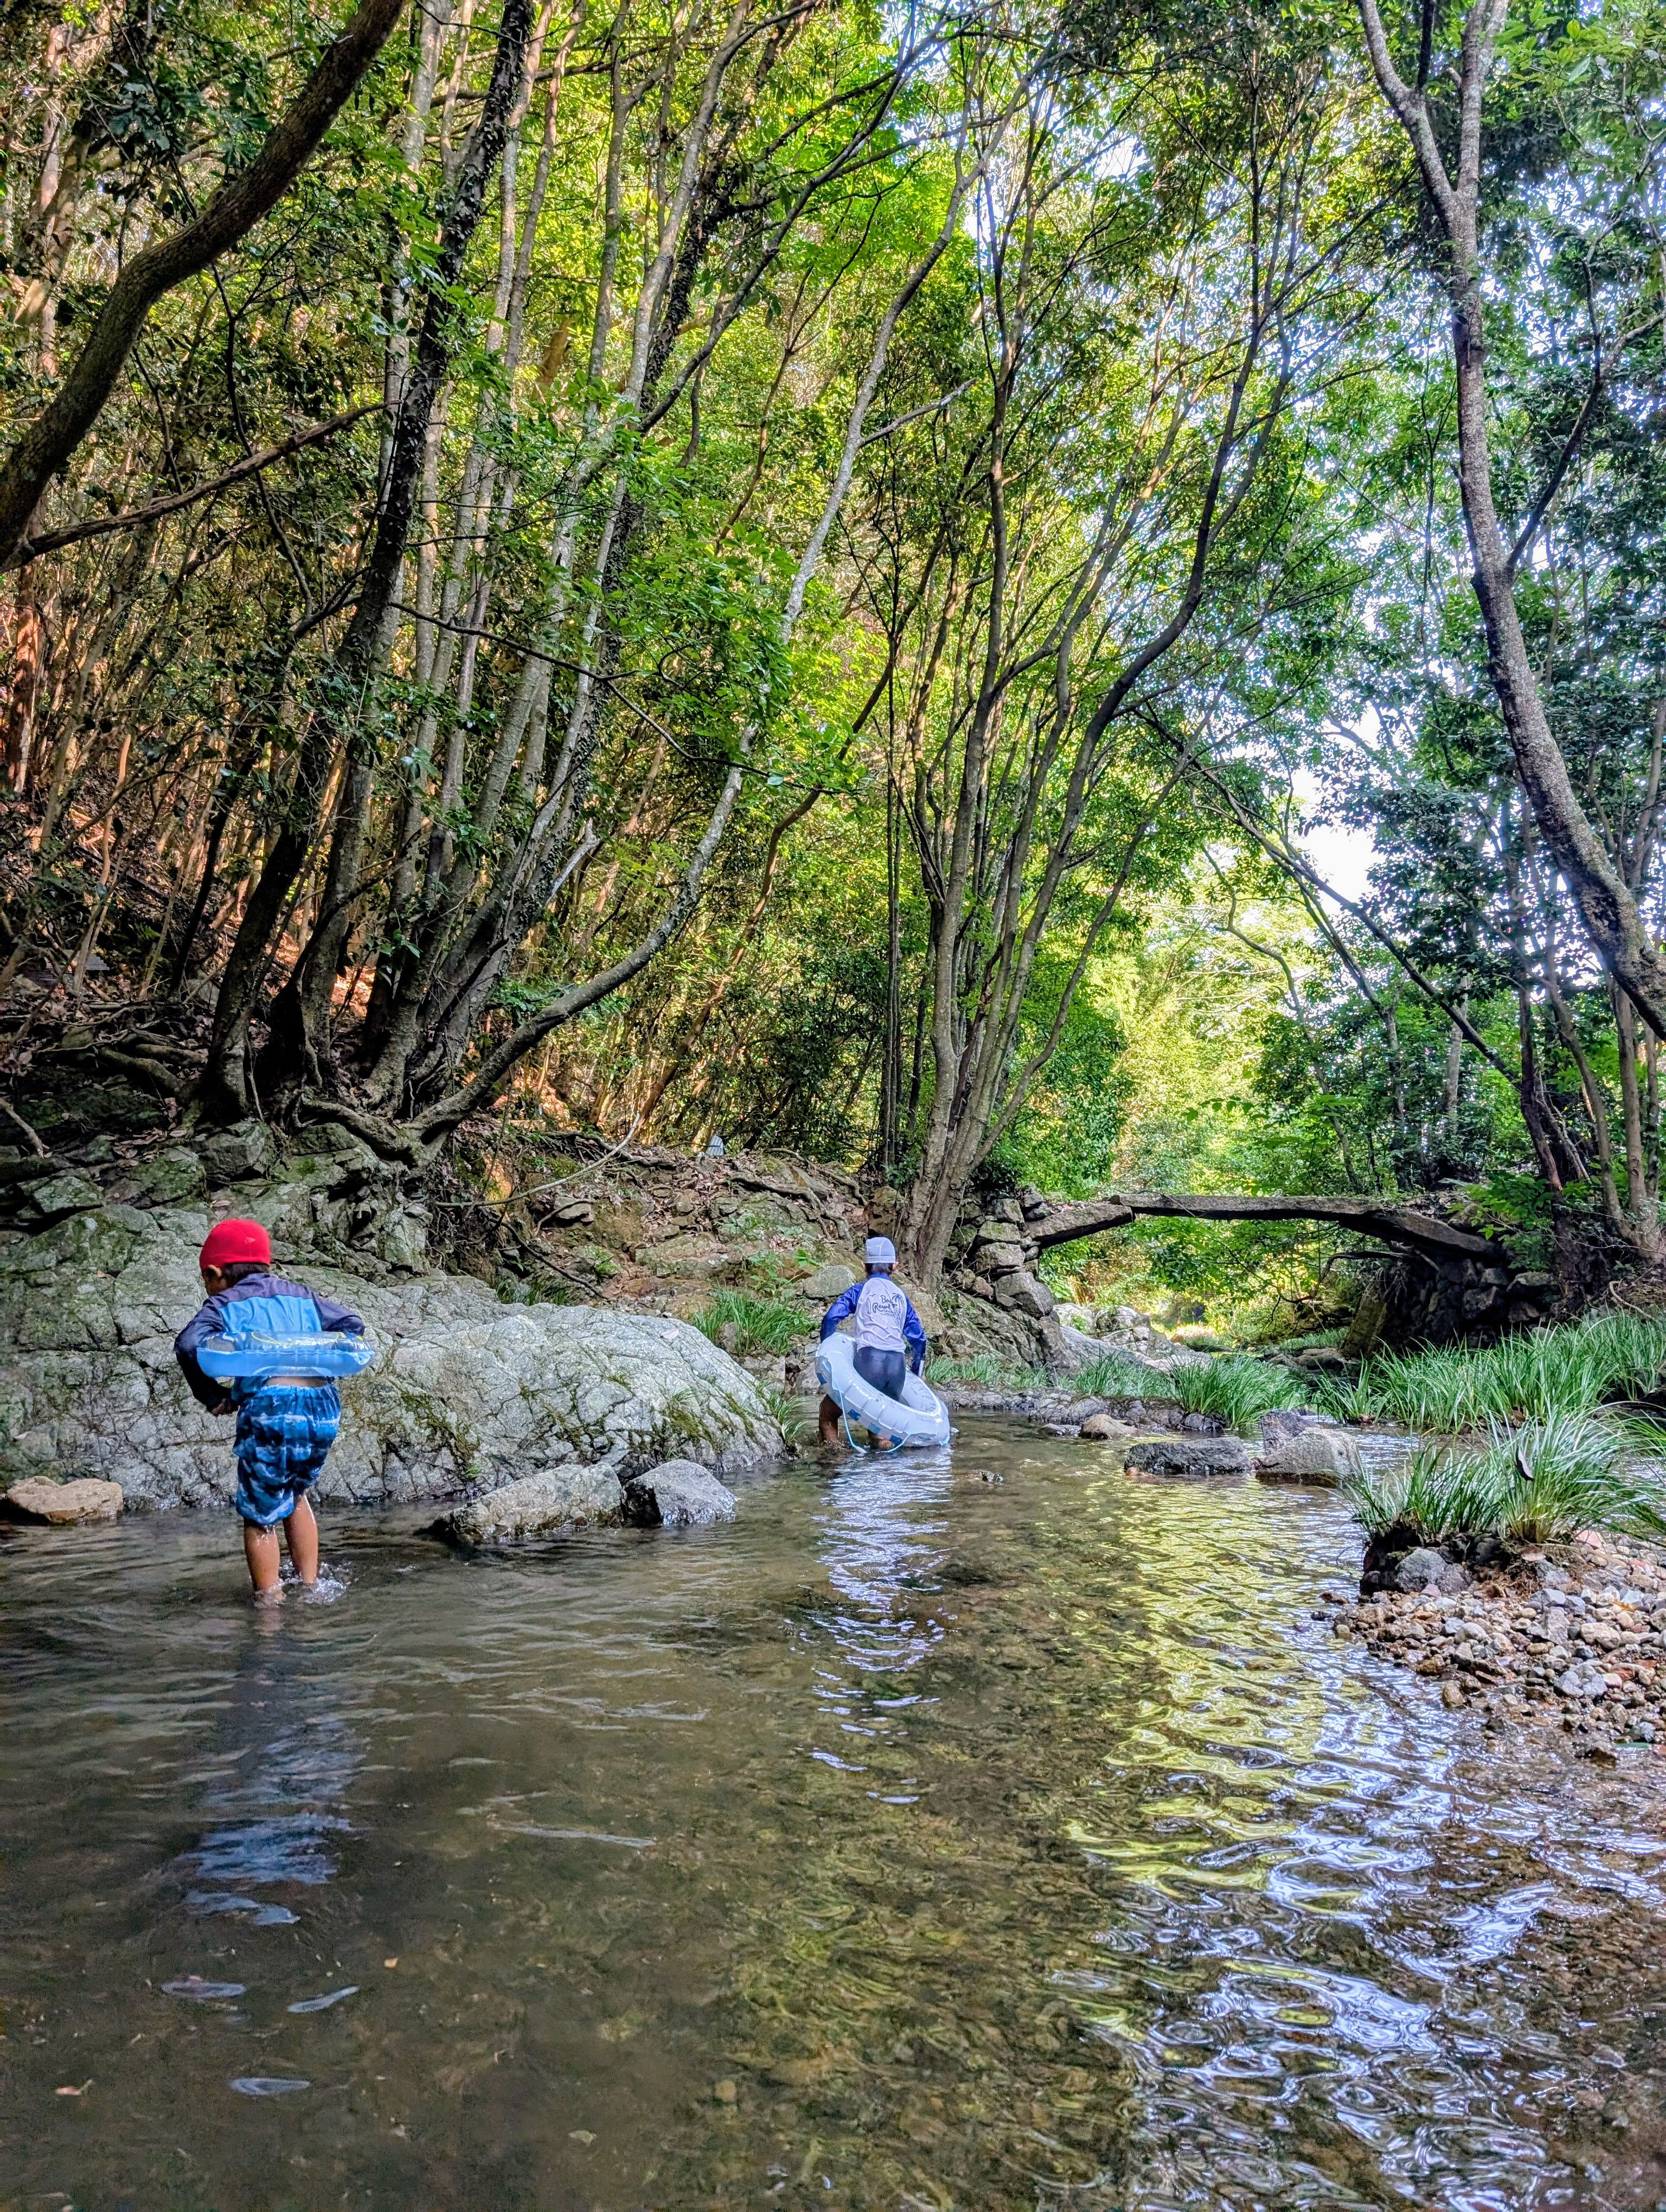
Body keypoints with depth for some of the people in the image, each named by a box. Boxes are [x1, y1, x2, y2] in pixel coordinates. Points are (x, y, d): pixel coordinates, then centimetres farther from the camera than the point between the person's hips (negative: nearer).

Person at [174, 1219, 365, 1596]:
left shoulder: (224, 1303, 9)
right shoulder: (300, 1294, 23)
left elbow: (189, 1346, -8)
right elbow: (353, 1324, 20)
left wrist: (213, 1397, 0)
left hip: (270, 1410, -5)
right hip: (324, 1409, 5)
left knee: (260, 1513, 11)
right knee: (295, 1494, 28)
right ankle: (311, 1587, 28)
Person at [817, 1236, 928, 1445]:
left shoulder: (860, 1290, 9)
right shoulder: (902, 1296, 20)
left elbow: (831, 1318, -4)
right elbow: (919, 1338, 19)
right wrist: (917, 1373, 30)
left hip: (869, 1359, -4)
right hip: (898, 1364, 4)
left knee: (829, 1409, 8)